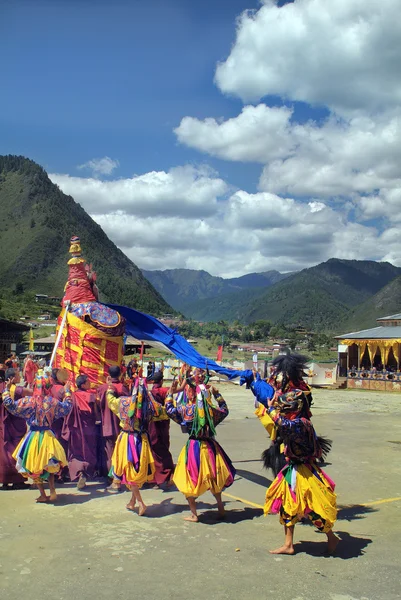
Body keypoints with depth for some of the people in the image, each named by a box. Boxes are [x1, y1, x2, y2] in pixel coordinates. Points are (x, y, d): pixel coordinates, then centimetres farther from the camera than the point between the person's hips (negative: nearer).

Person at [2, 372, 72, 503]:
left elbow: (10, 405, -8)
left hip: (33, 437, -2)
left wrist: (7, 389, 2)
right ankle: (52, 492, 12)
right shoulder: (53, 401, -5)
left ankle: (43, 495, 12)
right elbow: (66, 408, 10)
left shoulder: (28, 401, -10)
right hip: (48, 437, 2)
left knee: (34, 467, 11)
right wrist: (67, 392, 20)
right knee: (48, 465, 20)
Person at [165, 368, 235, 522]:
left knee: (189, 481, 9)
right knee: (212, 478, 22)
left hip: (193, 447, -4)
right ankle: (221, 508, 31)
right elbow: (224, 410, 16)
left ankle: (194, 514, 12)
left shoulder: (187, 410, -13)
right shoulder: (211, 410, -5)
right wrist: (217, 395, 20)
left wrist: (171, 393, 4)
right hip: (210, 447, 4)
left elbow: (169, 410, -2)